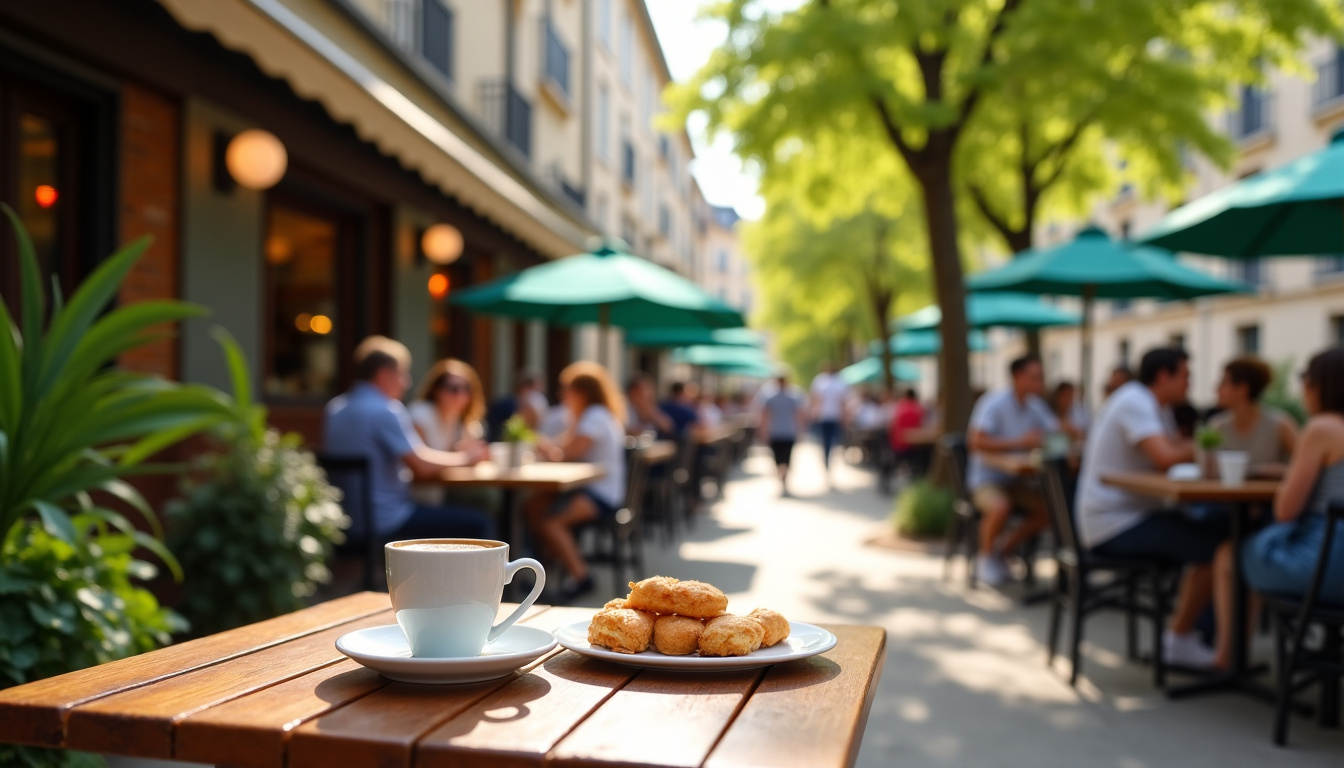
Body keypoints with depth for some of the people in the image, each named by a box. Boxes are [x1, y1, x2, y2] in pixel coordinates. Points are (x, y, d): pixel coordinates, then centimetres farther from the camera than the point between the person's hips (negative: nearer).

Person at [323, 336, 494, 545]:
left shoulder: (334, 408, 9)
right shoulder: (385, 410, -17)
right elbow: (421, 466, -19)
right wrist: (464, 457, -2)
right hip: (386, 522, -10)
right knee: (478, 524, -6)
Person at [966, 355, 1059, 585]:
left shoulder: (1036, 405, 5)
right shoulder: (994, 402, -17)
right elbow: (976, 442, -27)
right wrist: (1019, 443, -31)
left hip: (1015, 478, 7)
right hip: (986, 477, -7)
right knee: (999, 508, -36)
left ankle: (1002, 553, 5)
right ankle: (986, 556, -4)